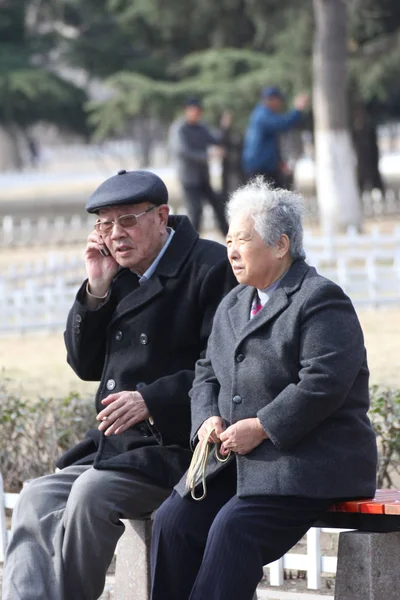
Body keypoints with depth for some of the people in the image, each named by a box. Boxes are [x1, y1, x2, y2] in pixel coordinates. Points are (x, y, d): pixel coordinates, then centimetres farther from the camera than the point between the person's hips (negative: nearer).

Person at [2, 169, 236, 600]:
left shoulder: (210, 268, -8)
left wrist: (152, 400, -25)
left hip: (177, 448, -8)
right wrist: (97, 290, 3)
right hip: (116, 447, 8)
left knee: (91, 493, -28)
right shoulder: (121, 277, 15)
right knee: (37, 500, -9)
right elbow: (85, 365, 16)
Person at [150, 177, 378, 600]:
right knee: (173, 520, -15)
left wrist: (260, 429, -20)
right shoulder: (232, 305, 21)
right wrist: (207, 419, 0)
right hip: (236, 460, 8)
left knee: (233, 529, -29)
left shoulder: (321, 300, -8)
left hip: (307, 465, -8)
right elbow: (207, 373, 23)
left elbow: (324, 383, -19)